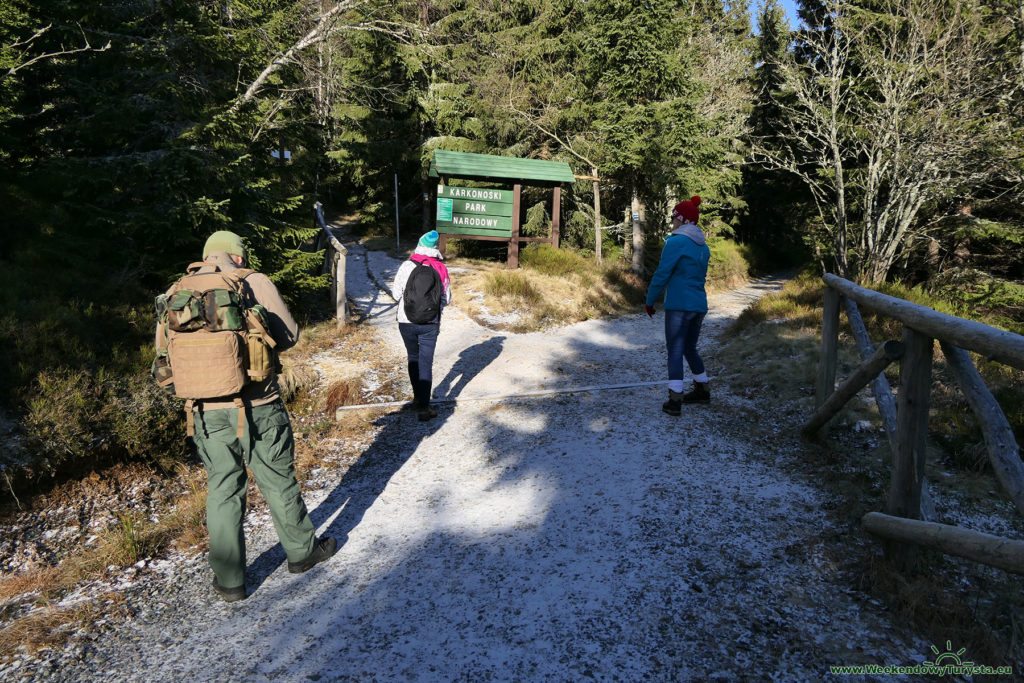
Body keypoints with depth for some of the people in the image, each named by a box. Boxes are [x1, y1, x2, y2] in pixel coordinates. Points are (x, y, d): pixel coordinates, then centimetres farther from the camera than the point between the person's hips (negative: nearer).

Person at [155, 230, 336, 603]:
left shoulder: (177, 292, 5)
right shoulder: (255, 282, -4)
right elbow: (289, 335, -3)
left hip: (207, 411, 3)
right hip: (258, 405, -2)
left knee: (222, 490, 14)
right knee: (278, 481, 13)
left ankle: (229, 580, 23)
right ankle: (302, 551, 31)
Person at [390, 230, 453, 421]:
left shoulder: (406, 267, -8)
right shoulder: (441, 269, -3)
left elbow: (396, 294, -4)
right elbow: (447, 299, 1)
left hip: (407, 321, 0)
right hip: (430, 323, 0)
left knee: (413, 358, 19)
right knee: (426, 363, 2)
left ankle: (418, 397, 32)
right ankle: (423, 406, -4)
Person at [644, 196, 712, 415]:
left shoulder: (675, 242, -11)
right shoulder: (703, 246, 13)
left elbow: (662, 275, -12)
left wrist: (649, 302, -4)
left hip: (679, 305, -8)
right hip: (699, 305, 8)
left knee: (675, 352, -3)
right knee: (690, 348, 21)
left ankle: (675, 401, -4)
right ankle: (702, 391, 30)